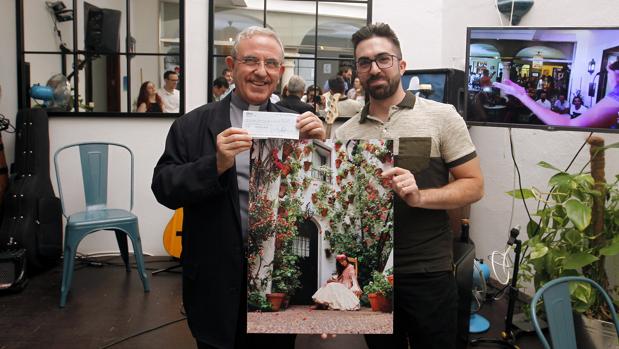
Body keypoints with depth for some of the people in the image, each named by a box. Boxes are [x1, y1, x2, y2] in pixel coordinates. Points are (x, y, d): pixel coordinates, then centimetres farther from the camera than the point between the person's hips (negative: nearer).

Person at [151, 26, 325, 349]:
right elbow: (163, 189, -7)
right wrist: (216, 165, -22)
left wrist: (319, 145, -16)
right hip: (217, 282, -1)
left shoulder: (295, 125, 2)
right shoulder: (193, 125, -2)